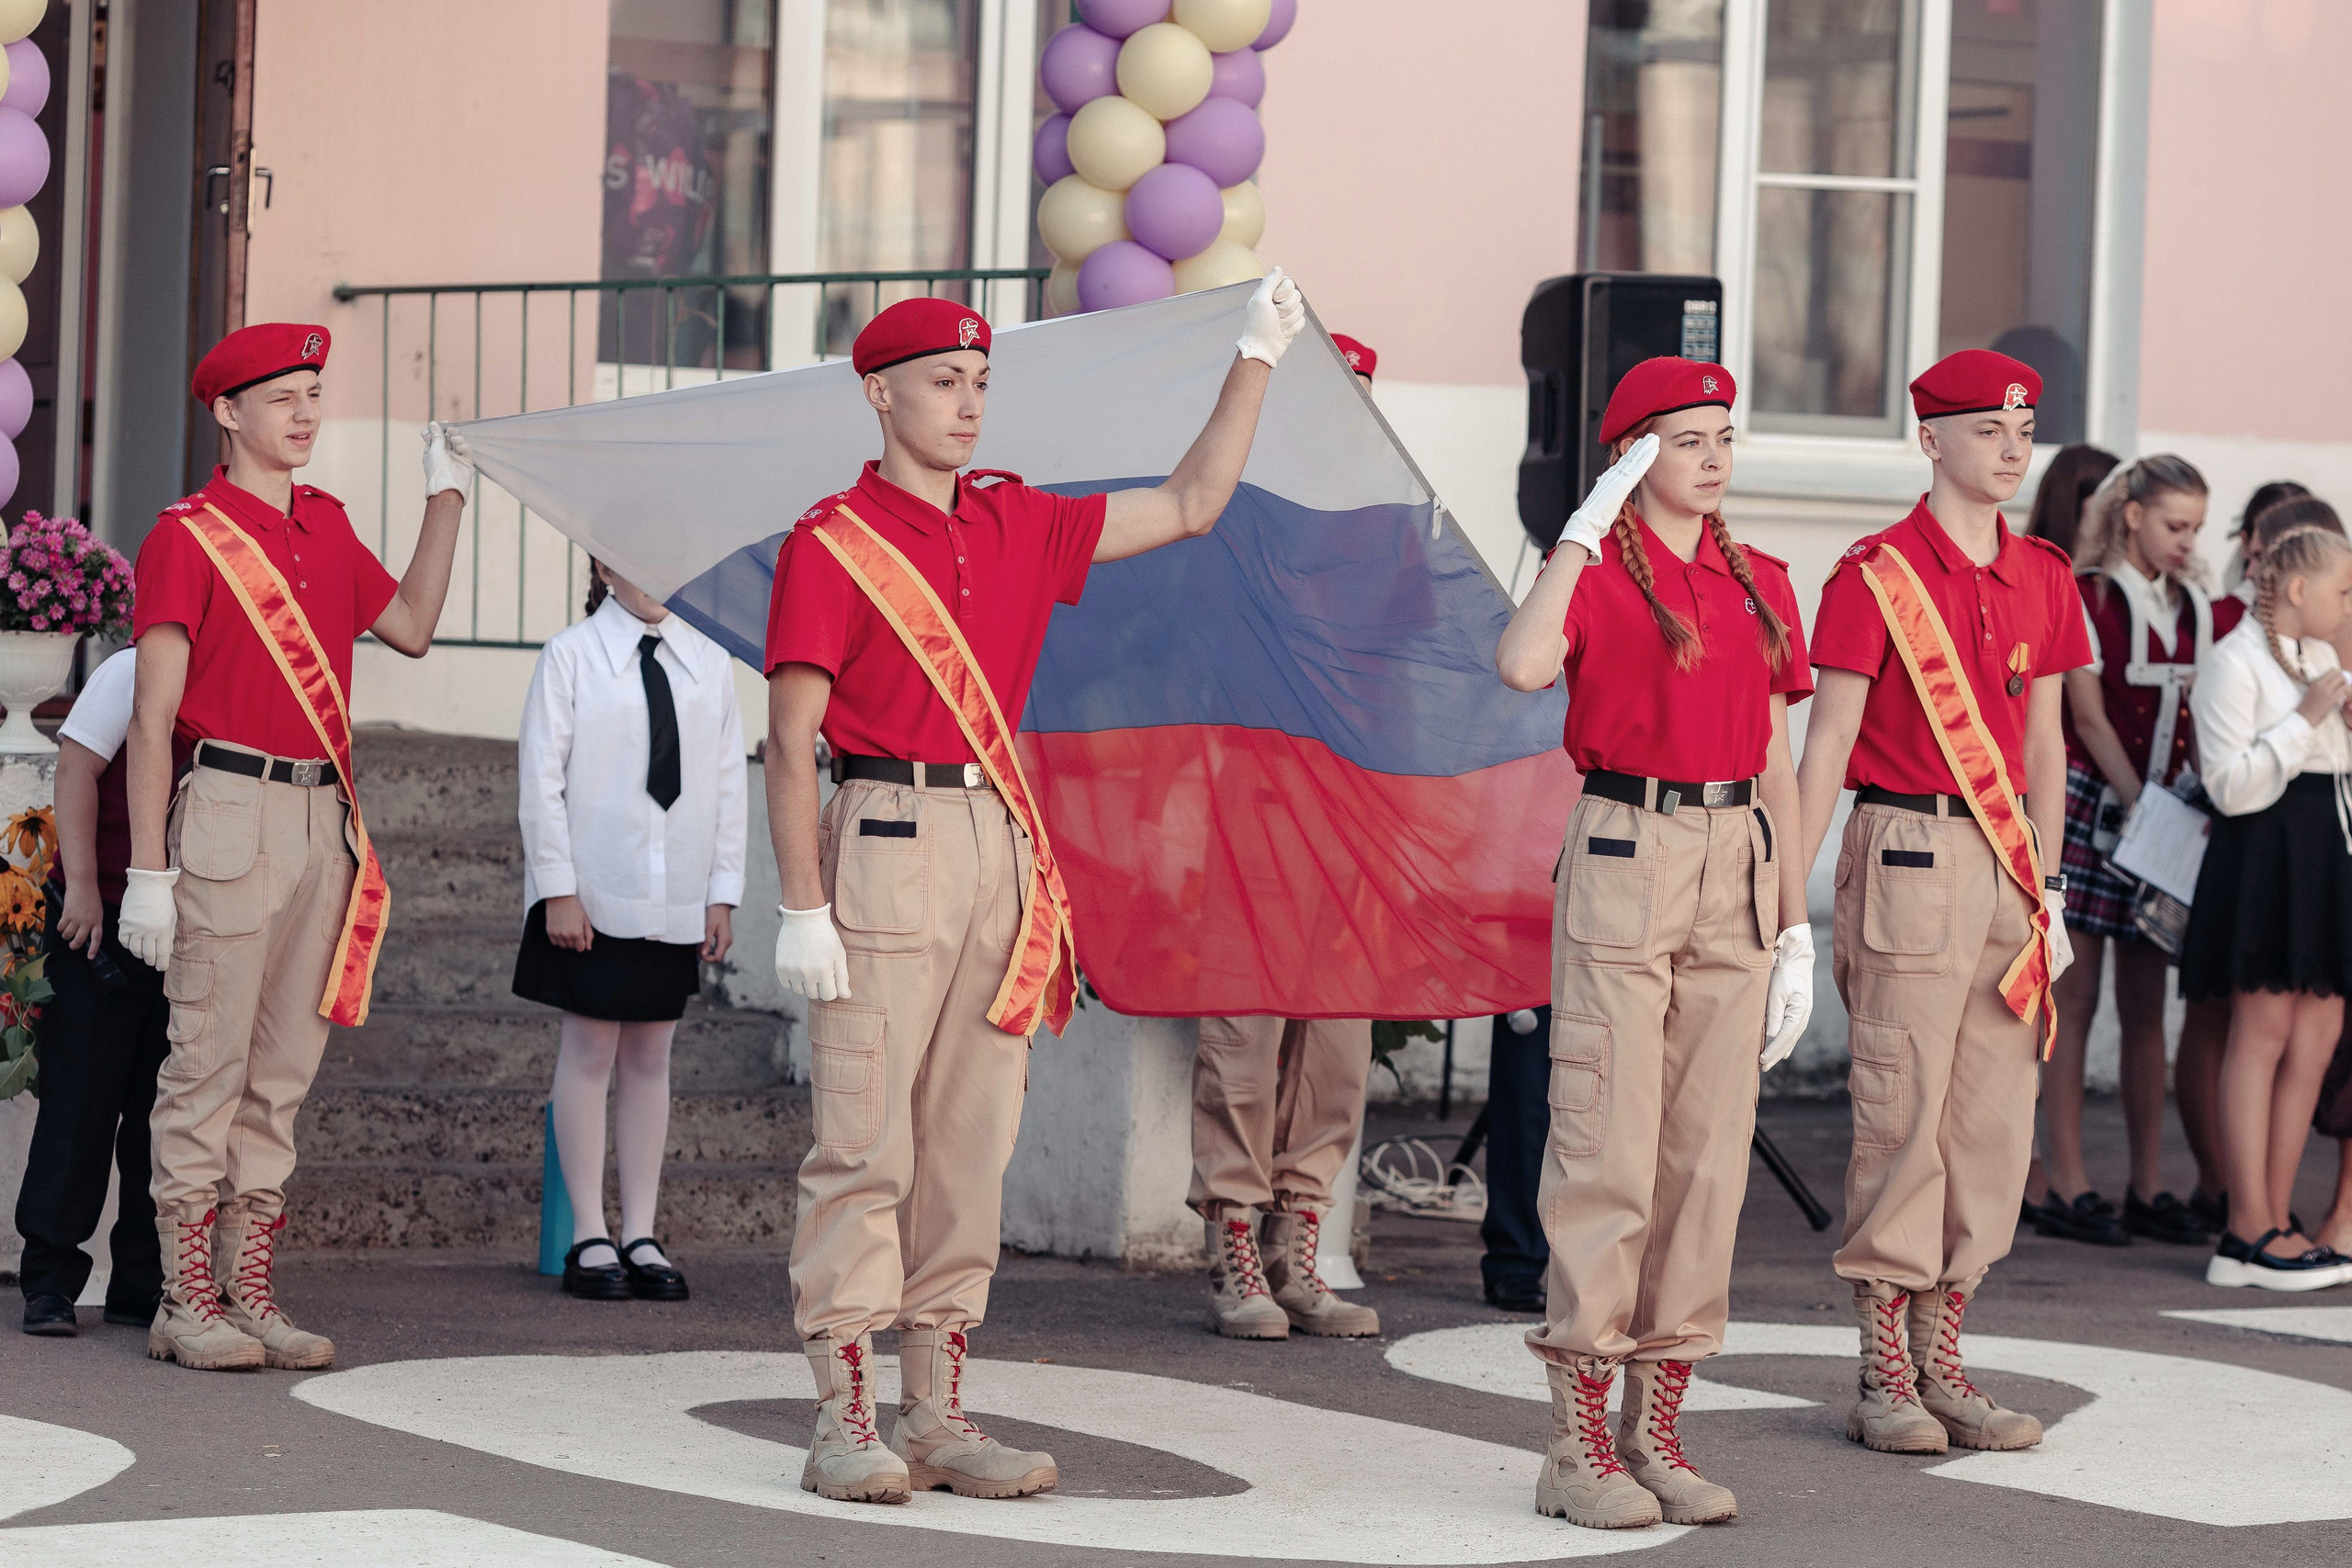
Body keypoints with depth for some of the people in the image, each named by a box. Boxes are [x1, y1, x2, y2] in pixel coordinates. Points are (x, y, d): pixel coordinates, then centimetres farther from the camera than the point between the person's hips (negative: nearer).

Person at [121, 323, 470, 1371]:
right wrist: (147, 870, -13)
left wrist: (445, 500, 18)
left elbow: (410, 627, 22)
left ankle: (251, 1294, 11)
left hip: (321, 814, 7)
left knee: (282, 1069, 7)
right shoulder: (189, 535, -5)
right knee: (209, 1062, -6)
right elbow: (152, 716, -8)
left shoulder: (327, 526, 15)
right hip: (229, 807, -7)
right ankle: (186, 1305, -2)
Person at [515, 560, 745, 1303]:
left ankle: (641, 1236, 11)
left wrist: (723, 893, 3)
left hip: (676, 899, 4)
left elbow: (729, 784, 9)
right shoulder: (570, 655, -3)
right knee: (590, 1053, 0)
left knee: (651, 1057, 7)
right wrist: (558, 888, -10)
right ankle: (590, 1237, 4)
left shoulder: (709, 664, 8)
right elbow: (542, 776, -5)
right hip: (593, 894, -4)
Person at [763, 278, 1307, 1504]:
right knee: (864, 1144, -6)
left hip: (1000, 844, 6)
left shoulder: (1019, 526, 15)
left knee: (971, 1142, 7)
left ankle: (937, 1412, 12)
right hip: (885, 840, -6)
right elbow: (790, 739, -7)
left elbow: (1189, 506, 19)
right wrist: (802, 905, -13)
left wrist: (1257, 361, 13)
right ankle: (845, 1420, -3)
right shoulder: (830, 544, -3)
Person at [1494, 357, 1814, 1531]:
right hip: (1626, 855, -6)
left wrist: (1796, 920, 12)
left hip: (1736, 863, 6)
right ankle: (1579, 1444, -3)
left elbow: (1775, 759, 17)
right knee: (1608, 1147, -7)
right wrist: (1588, 525, -20)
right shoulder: (1597, 572, -3)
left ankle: (1656, 1429, 12)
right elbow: (1522, 665, -25)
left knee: (1709, 1150, 5)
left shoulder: (1758, 584, 14)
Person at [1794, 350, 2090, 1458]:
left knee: (1995, 1121, 6)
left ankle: (1942, 1364, 14)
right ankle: (1884, 1379, 2)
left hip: (2007, 858, 6)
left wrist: (2048, 887, 12)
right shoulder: (1875, 575, -5)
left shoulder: (2041, 577, 13)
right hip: (1908, 854, -6)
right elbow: (1827, 744, -7)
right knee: (1902, 1117, -5)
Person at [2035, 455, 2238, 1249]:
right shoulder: (2087, 597, -2)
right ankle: (2067, 1185, -4)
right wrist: (2137, 802, -17)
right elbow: (2089, 715, -8)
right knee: (2075, 998, -4)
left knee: (2146, 1007, 7)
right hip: (2090, 806, -5)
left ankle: (2147, 1187, 9)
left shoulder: (2200, 610, 13)